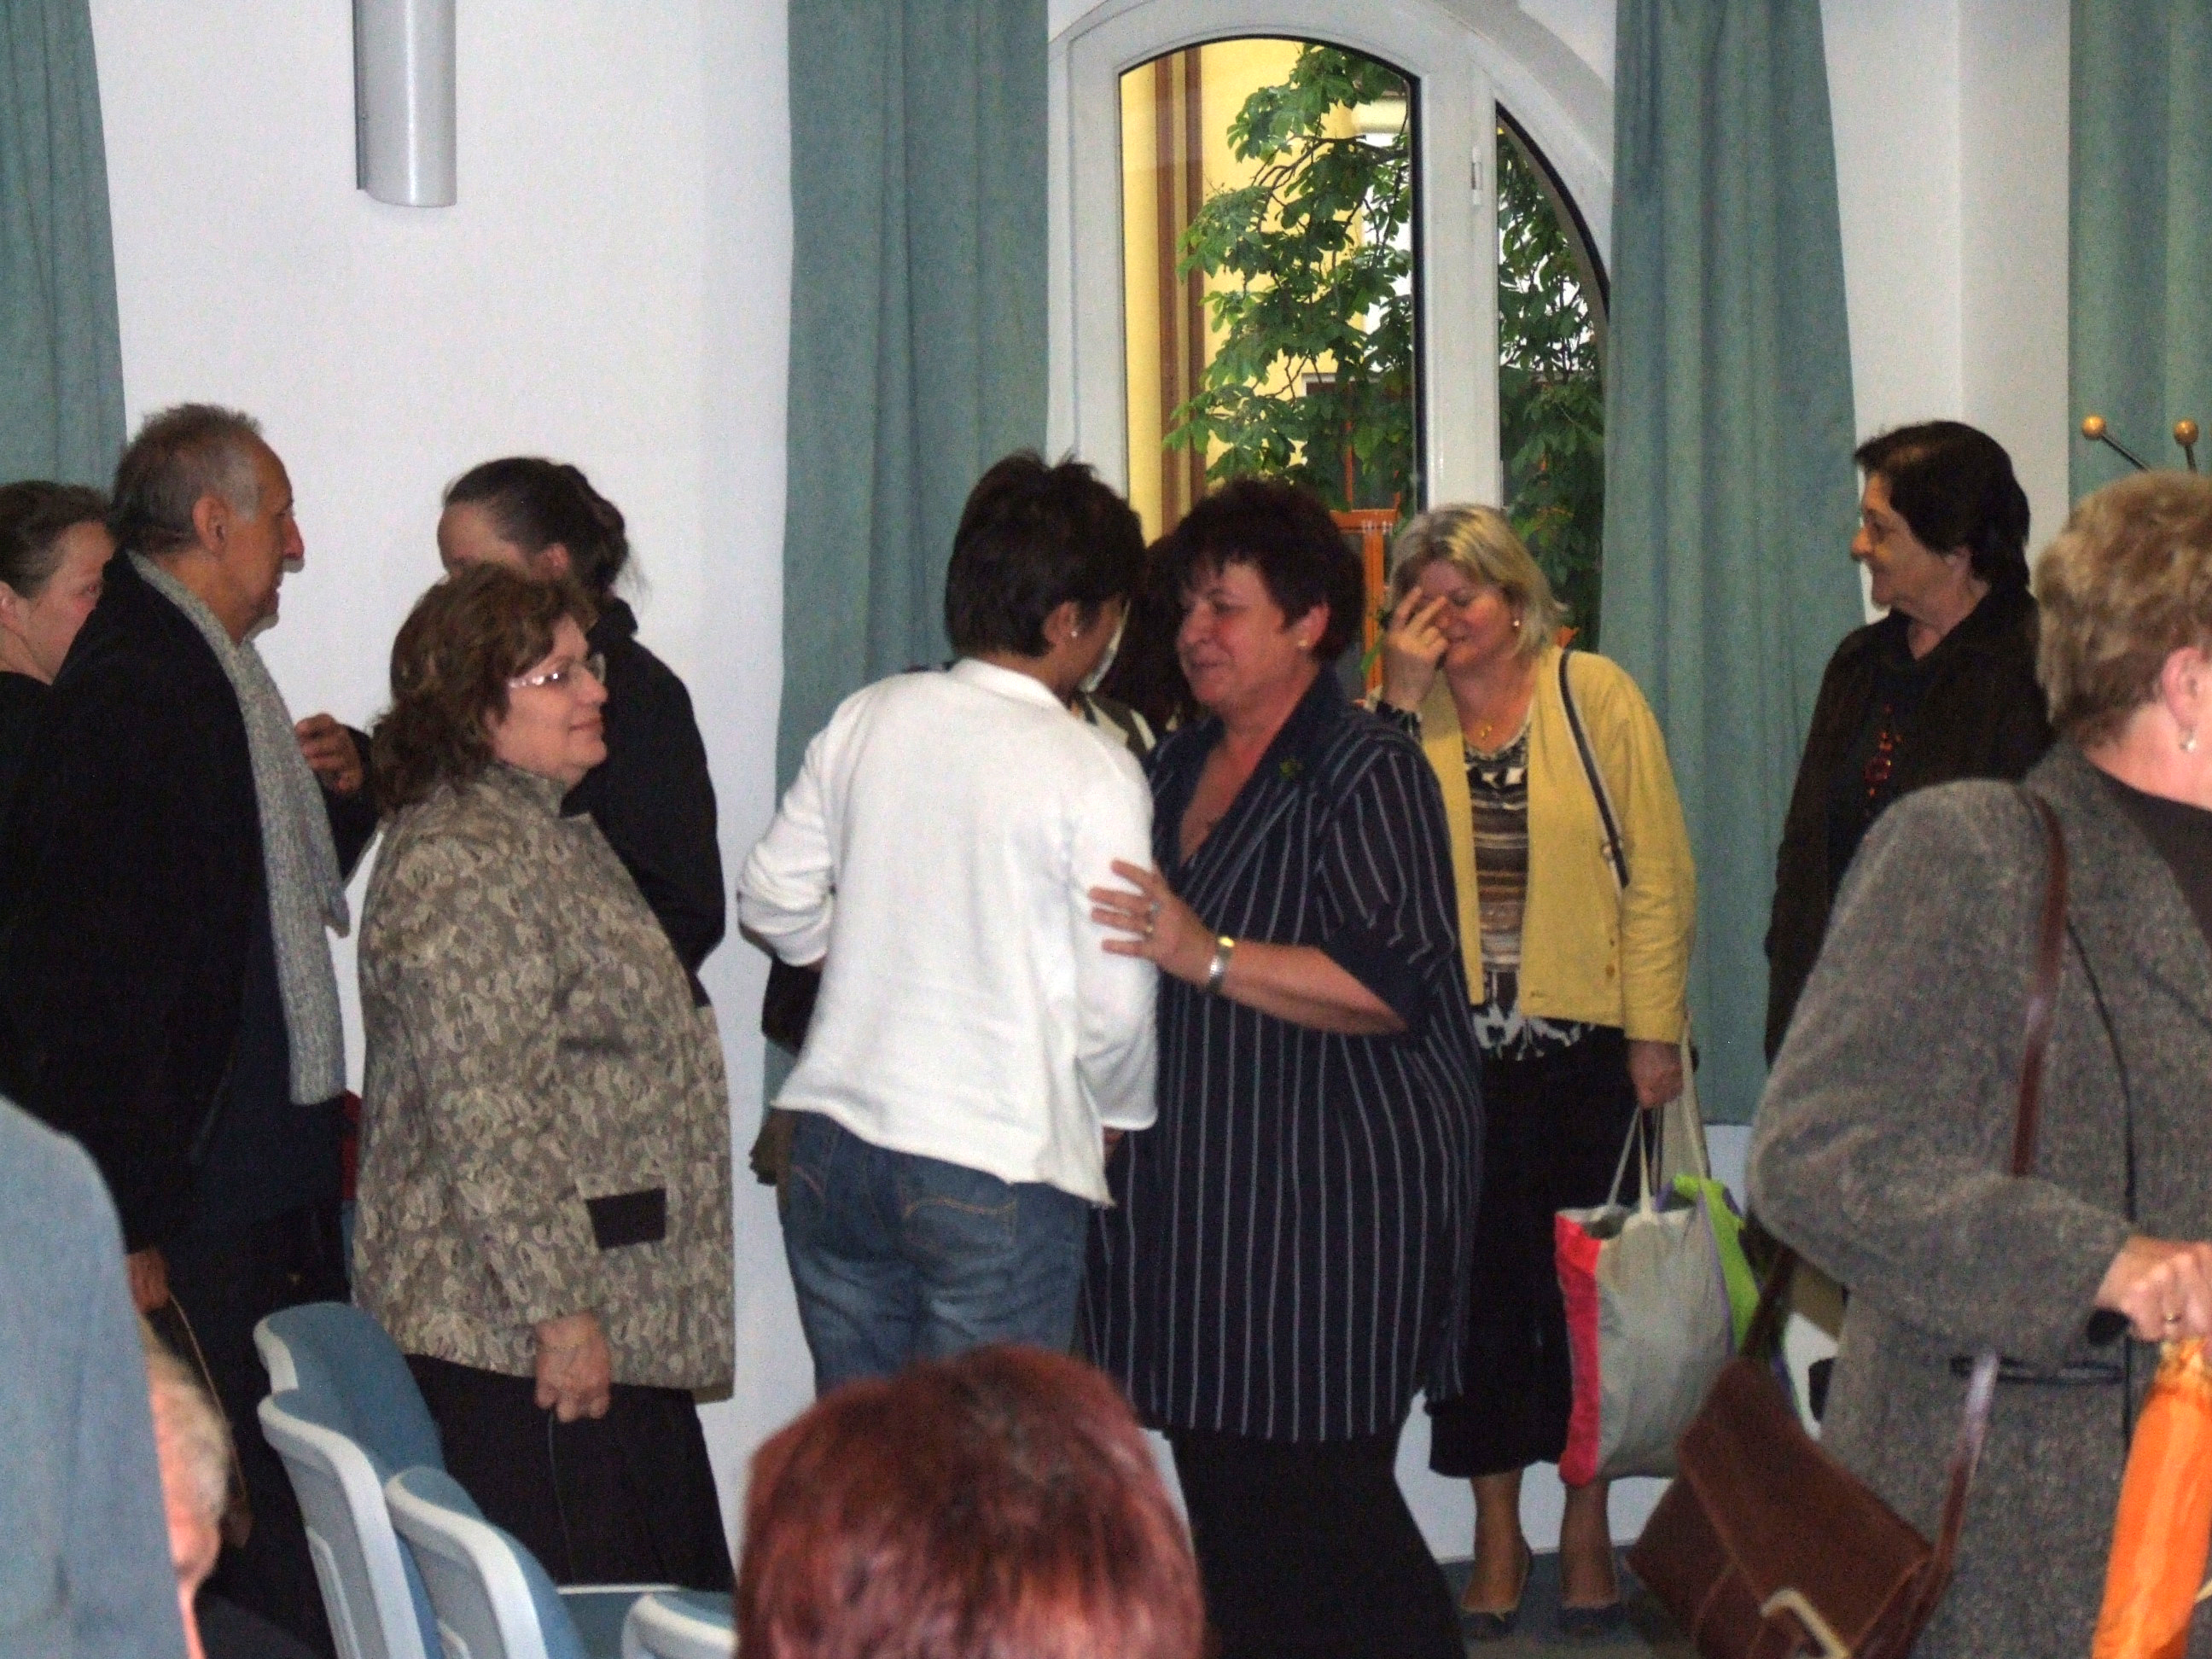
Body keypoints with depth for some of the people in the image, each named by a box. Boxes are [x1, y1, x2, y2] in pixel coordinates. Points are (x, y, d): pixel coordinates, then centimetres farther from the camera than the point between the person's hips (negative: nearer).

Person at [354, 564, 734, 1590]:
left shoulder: (551, 832, 18)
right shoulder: (461, 861, -16)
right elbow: (487, 1115, -22)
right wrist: (558, 1304, -23)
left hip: (619, 1314, 10)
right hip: (519, 1331, -10)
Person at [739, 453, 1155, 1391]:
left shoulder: (866, 721, 3)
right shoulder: (1093, 773, -11)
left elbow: (774, 900, 9)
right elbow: (1115, 1006, -11)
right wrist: (1117, 1114, 9)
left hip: (834, 1148, 5)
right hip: (1001, 1169, -5)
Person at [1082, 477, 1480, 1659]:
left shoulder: (1368, 774, -8)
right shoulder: (1176, 770, 17)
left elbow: (1394, 985, -20)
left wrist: (1210, 956, -26)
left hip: (1329, 1200, -8)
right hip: (1186, 1193, 8)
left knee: (1319, 1506, -8)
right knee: (1221, 1498, 9)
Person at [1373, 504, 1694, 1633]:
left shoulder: (1595, 697, -1)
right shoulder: (1397, 717, 5)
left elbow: (1658, 873, -2)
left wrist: (1653, 1029, -7)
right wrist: (1403, 699, -14)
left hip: (1585, 1044, -2)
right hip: (1453, 1046, 2)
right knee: (1479, 1285, 6)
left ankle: (1587, 1530, 18)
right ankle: (1495, 1541, 16)